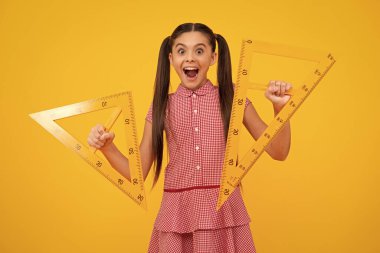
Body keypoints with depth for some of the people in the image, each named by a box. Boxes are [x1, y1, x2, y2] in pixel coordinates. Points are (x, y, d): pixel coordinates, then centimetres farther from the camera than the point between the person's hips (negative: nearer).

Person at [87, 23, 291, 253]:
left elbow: (279, 152, 0)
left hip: (223, 213, -1)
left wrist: (280, 108, -15)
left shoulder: (232, 99, 0)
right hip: (177, 214, 1)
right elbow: (138, 173, 4)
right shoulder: (162, 107, 3)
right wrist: (107, 148, -13)